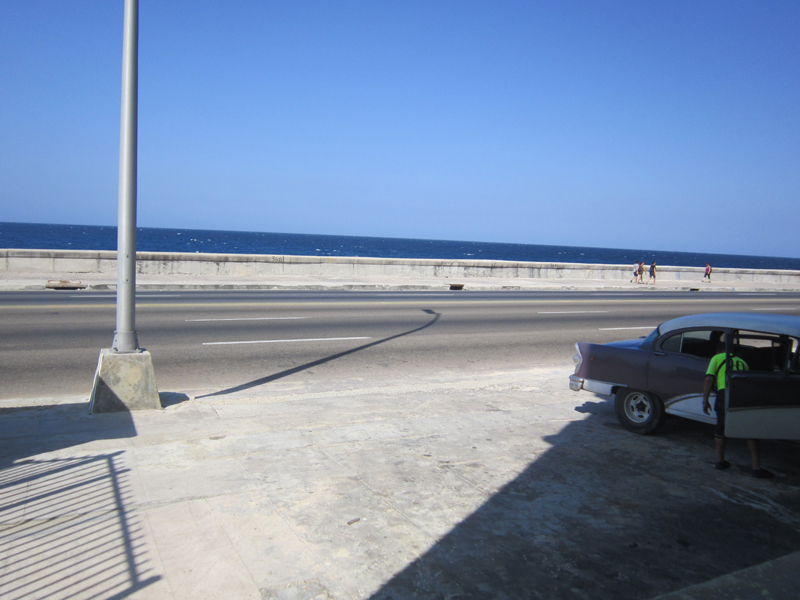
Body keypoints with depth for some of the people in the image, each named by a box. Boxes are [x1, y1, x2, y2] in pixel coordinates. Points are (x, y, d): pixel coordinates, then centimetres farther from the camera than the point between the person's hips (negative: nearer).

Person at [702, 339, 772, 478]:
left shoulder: (717, 358, 18)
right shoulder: (742, 362, 31)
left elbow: (708, 379, 5)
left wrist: (705, 400, 7)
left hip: (726, 393, -2)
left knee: (721, 429, 16)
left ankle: (720, 461, 22)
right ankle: (757, 468, 8)